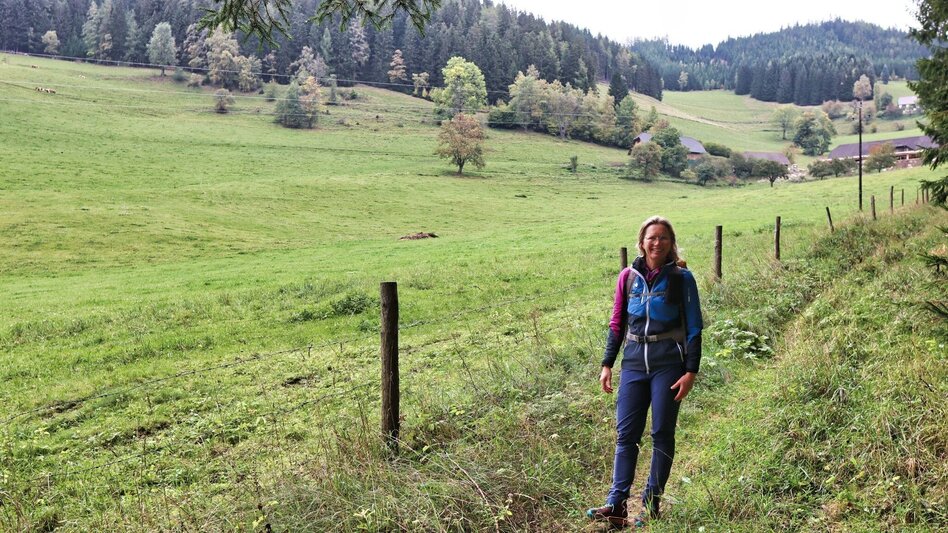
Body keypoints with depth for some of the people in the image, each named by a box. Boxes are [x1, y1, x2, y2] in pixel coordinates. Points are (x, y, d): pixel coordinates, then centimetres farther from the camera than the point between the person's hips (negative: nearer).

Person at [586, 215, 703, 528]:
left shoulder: (681, 278, -1)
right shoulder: (628, 277, 7)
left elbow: (694, 328, -1)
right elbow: (617, 323, 12)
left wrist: (691, 371, -8)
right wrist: (607, 365, 7)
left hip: (668, 364, -3)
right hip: (634, 362, 3)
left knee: (662, 434, 4)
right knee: (625, 434, -1)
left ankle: (650, 505, 14)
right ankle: (617, 504, -1)